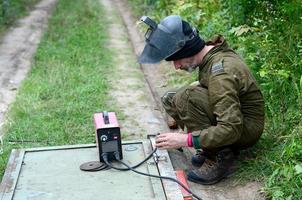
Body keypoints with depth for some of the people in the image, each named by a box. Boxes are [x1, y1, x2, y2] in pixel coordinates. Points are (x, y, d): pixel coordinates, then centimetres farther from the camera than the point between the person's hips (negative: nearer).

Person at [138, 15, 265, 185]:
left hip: (245, 130, -9)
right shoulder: (212, 51, -2)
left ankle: (219, 158, -17)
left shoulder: (221, 72, -29)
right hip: (232, 115, 9)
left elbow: (231, 129, -34)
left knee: (187, 97, -28)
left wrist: (186, 140, -31)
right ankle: (216, 145, 4)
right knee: (170, 100, 1)